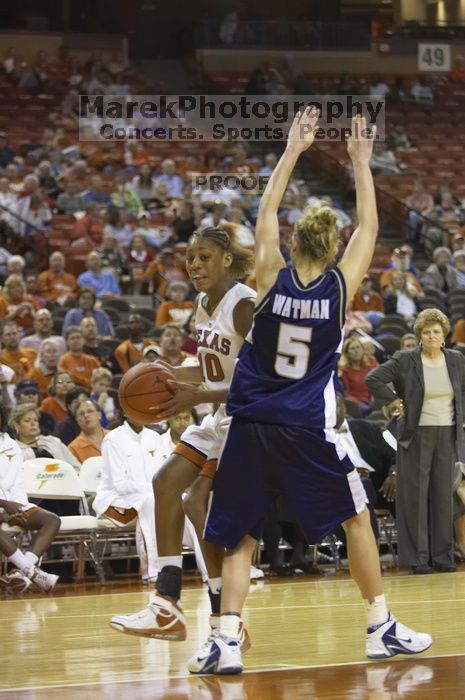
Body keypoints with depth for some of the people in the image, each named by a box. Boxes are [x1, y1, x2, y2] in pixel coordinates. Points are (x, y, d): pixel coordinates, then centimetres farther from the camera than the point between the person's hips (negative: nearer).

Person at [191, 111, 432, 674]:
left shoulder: (273, 280, -2)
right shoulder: (340, 285, -3)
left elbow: (266, 213, 13)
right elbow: (368, 227, 11)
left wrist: (292, 152, 19)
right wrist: (361, 162, 18)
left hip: (250, 427, 1)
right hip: (306, 432, -1)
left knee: (240, 537, 5)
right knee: (357, 518, 16)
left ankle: (227, 642, -9)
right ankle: (381, 628, 18)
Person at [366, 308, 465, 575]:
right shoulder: (405, 360, -5)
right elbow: (373, 379, -8)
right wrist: (395, 403, -8)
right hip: (417, 435, -3)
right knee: (416, 496, -1)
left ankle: (443, 555, 12)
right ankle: (417, 557, 3)